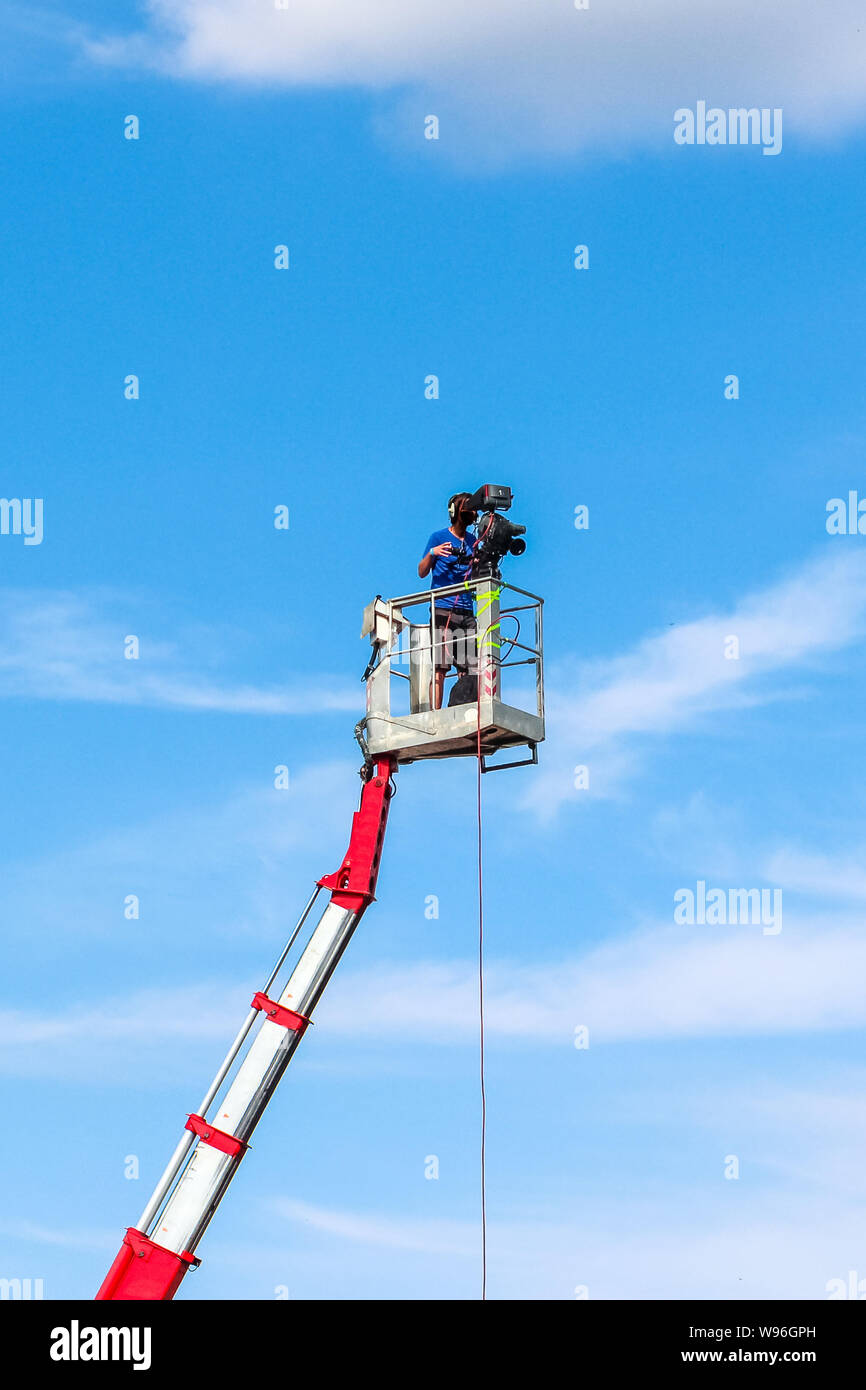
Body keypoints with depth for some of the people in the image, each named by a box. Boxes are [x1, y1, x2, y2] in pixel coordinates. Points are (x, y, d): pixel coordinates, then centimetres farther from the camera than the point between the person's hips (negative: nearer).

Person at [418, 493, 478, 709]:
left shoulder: (473, 540, 16)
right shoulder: (439, 537, 2)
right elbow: (422, 573, 0)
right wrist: (431, 553, -17)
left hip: (467, 610, 5)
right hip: (443, 608, -5)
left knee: (468, 669, 0)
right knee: (440, 666, -9)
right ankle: (435, 714, -10)